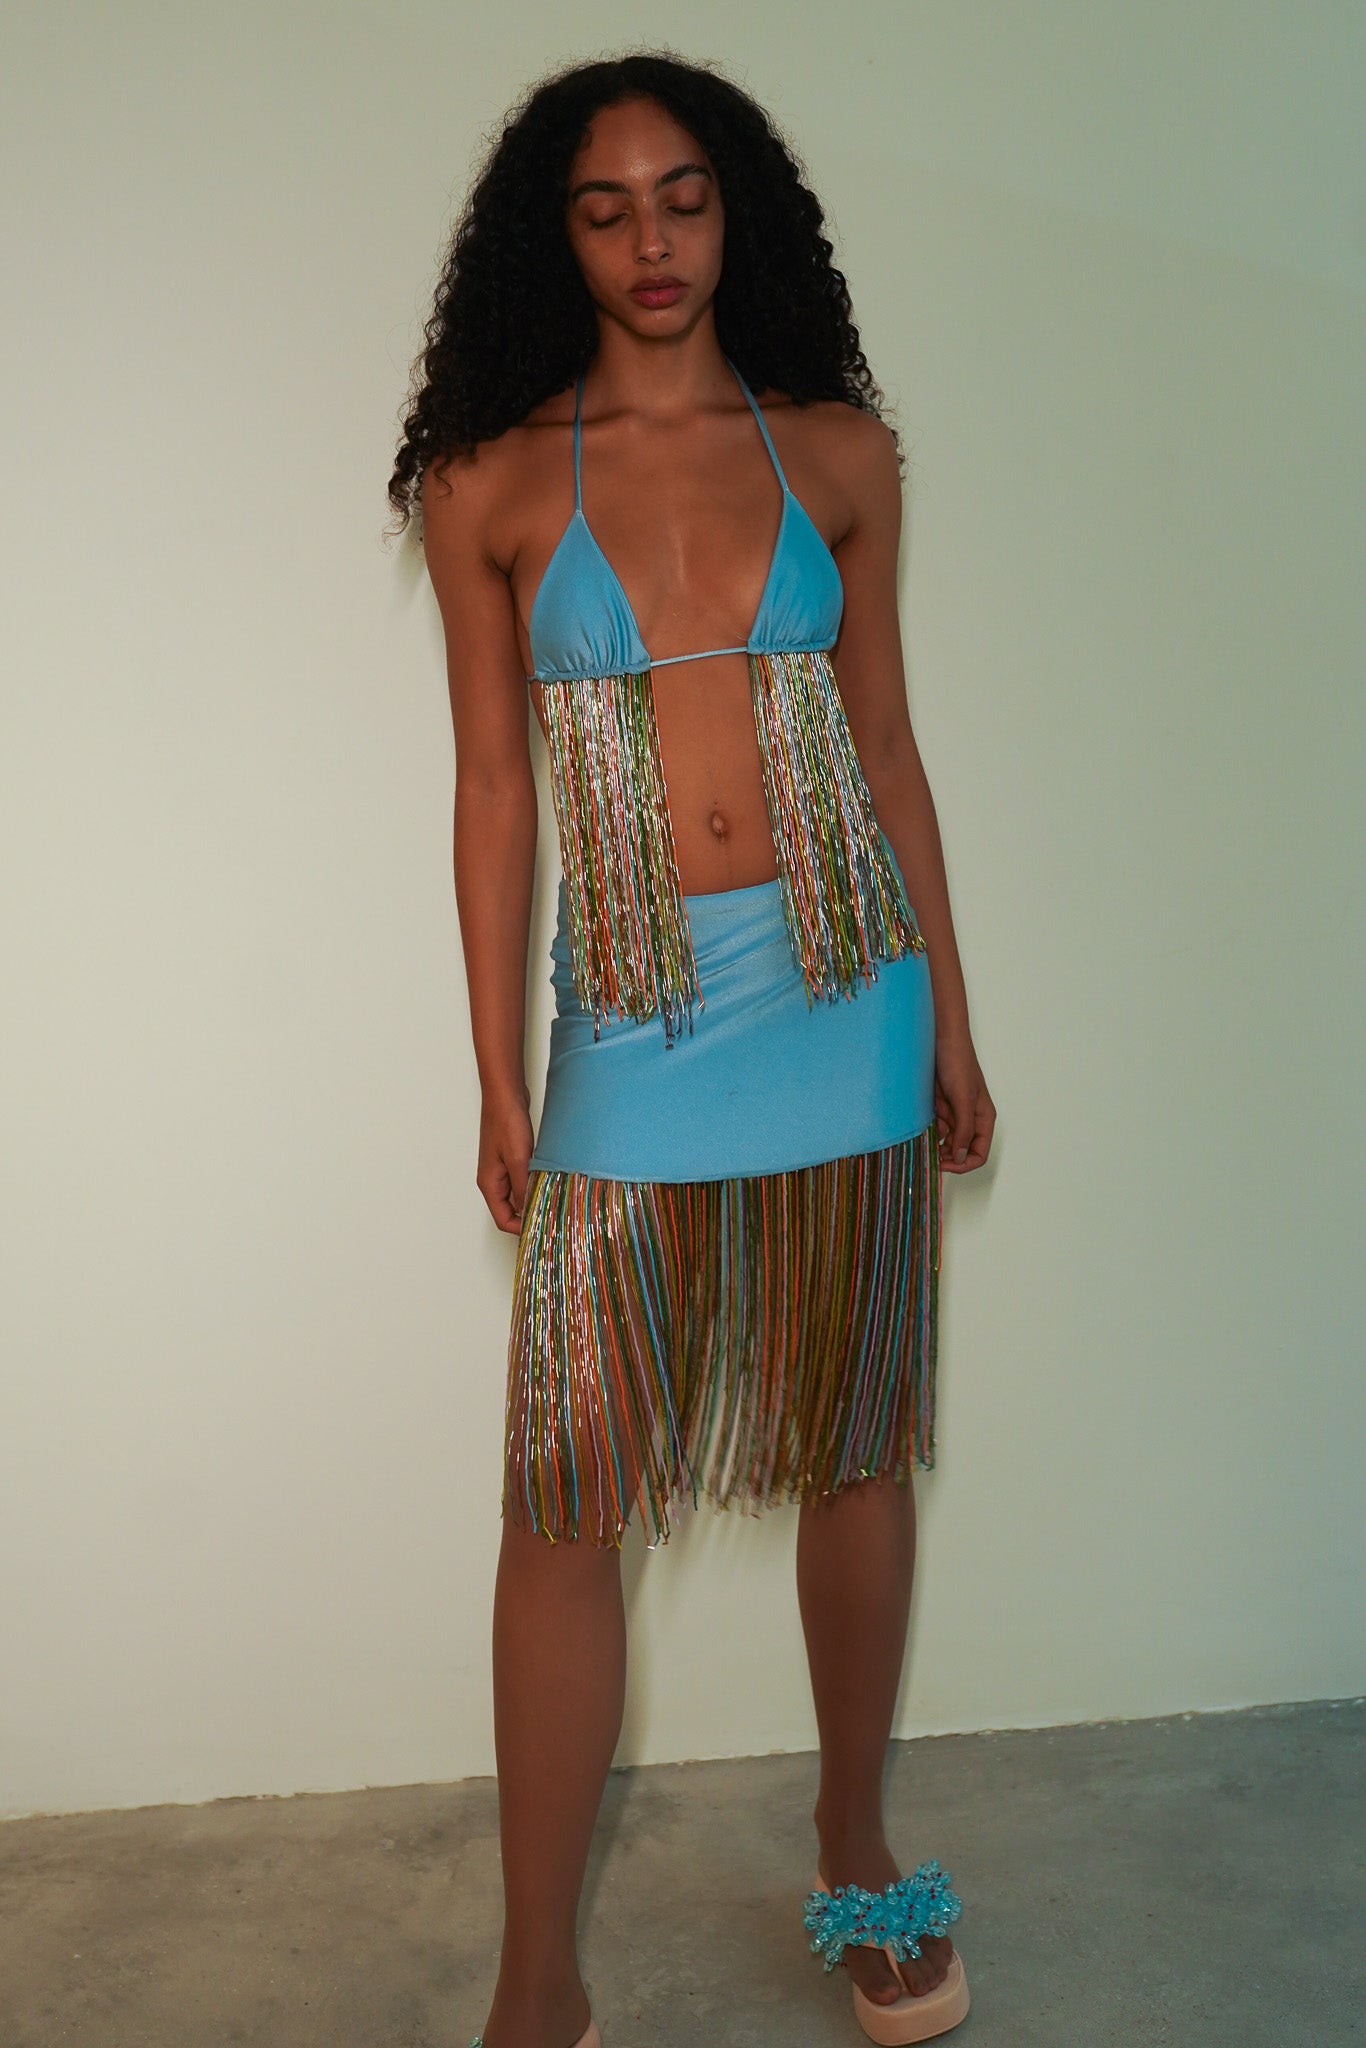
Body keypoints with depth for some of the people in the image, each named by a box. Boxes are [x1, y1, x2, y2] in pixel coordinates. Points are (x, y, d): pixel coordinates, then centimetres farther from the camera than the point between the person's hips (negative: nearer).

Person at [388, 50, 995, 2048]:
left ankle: (856, 1855, 33)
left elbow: (887, 744, 9)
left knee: (855, 1445, 11)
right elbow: (493, 785, 2)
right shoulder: (494, 488, 1)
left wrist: (949, 1017, 8)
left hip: (844, 993, 2)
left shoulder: (841, 453, 5)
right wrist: (498, 1078, 1)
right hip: (631, 1021, -1)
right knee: (563, 1491, -3)